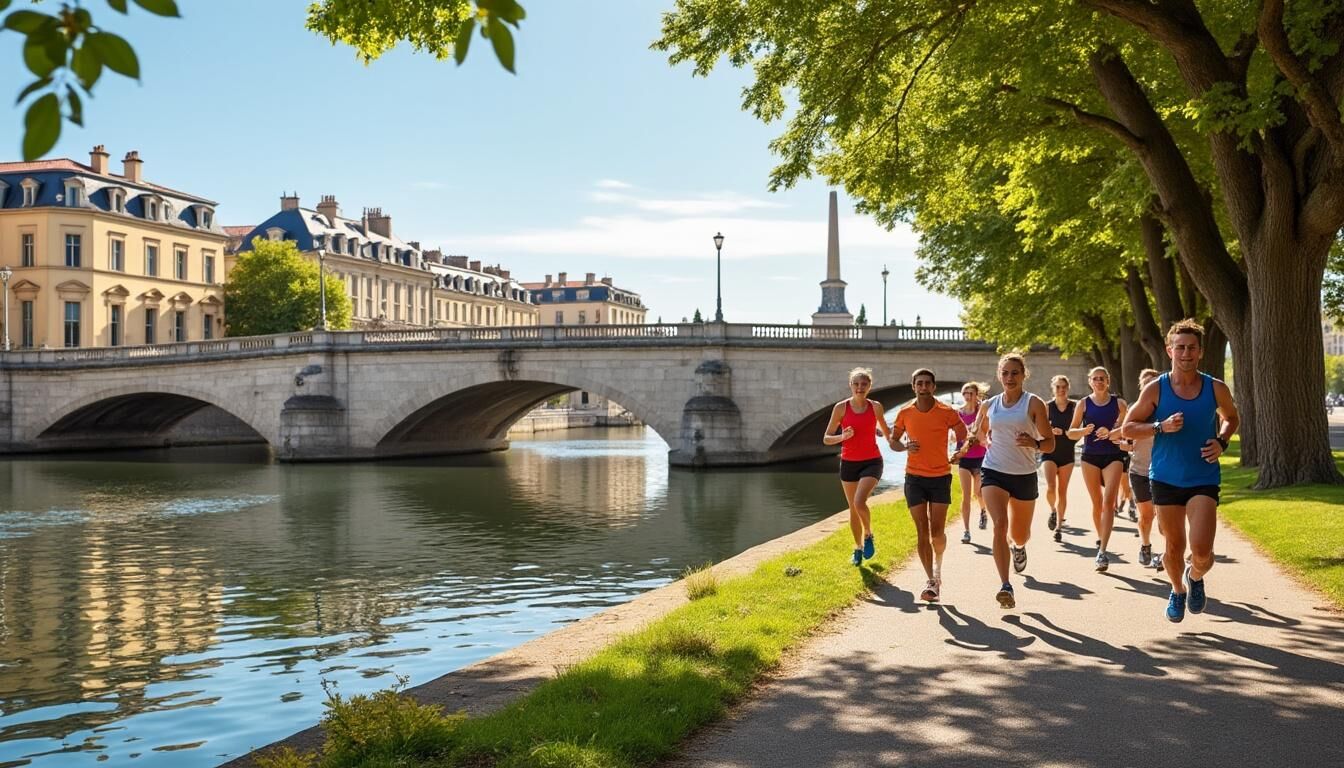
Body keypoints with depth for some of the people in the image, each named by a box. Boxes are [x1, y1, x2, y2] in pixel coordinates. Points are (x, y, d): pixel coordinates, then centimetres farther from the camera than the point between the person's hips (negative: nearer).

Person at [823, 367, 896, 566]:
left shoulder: (875, 407, -3)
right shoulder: (841, 408, -6)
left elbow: (885, 431, 18)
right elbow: (826, 439, -5)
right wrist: (842, 437, -20)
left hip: (872, 462, -1)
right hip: (849, 463, 2)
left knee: (859, 502, -23)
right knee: (853, 508, 10)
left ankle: (868, 536, 5)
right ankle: (858, 549, 30)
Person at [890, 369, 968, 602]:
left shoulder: (947, 412, -5)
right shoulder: (905, 413, 0)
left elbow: (964, 436, 8)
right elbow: (893, 440, 10)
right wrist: (905, 446, -10)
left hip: (940, 476, -1)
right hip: (914, 477, 1)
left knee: (937, 532, -1)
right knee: (922, 532, -1)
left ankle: (938, 565, 31)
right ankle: (932, 581, 6)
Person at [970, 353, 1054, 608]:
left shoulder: (1034, 403, -5)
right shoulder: (989, 405, 4)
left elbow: (1050, 443, -8)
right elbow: (979, 431, 25)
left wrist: (1034, 443, -27)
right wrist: (985, 440, 5)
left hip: (1024, 475, -1)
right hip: (993, 472, 1)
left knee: (1019, 534, 13)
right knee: (1000, 525, -21)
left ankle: (1018, 547, 53)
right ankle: (1006, 586, -22)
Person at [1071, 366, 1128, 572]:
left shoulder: (1118, 403, 3)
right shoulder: (1083, 404, 4)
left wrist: (1111, 433, -11)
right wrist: (1084, 431, -15)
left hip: (1112, 456, -1)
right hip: (1090, 457, 1)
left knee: (1108, 502, -13)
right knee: (1097, 503, 9)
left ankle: (1102, 551, -17)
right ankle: (1100, 540, 27)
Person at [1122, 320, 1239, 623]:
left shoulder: (1216, 389, -2)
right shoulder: (1155, 389, -5)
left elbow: (1232, 418, 17)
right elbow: (1128, 427, 0)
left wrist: (1222, 441, -3)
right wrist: (1161, 427, -17)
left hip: (1204, 479, 0)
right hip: (1166, 479, 0)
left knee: (1202, 551, -13)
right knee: (1174, 548, 11)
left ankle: (1195, 578, 22)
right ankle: (1178, 591, 40)